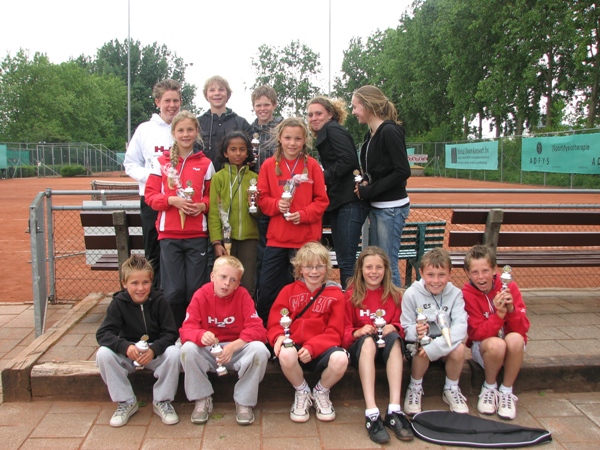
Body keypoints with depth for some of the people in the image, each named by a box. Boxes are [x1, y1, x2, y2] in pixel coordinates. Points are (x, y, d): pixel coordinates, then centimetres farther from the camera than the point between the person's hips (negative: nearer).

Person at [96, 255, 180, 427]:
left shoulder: (159, 301, -10)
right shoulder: (118, 304, -9)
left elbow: (171, 333, -14)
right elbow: (102, 333, -18)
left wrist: (153, 350, -33)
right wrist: (126, 347, -37)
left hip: (156, 353, -1)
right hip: (128, 355, 1)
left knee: (174, 353, -31)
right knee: (103, 354, -26)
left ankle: (161, 401, -7)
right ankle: (126, 402, -7)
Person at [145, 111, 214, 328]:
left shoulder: (205, 164, 8)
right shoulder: (161, 162, 5)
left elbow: (211, 196, 12)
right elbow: (150, 195, 3)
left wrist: (202, 206, -9)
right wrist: (172, 200, -15)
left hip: (197, 235, 1)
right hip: (169, 234, -1)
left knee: (196, 289, 2)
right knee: (173, 290, 1)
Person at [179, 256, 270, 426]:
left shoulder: (243, 295, -9)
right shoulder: (201, 295, -8)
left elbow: (257, 329, -17)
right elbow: (186, 329, -14)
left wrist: (234, 346, -33)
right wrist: (201, 336, -39)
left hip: (237, 349, 0)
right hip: (207, 352, 1)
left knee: (259, 349, -30)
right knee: (187, 349, -29)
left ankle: (244, 402, -9)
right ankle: (202, 399, -6)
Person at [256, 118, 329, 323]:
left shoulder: (312, 165, 0)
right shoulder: (269, 165, 2)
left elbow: (321, 200, 0)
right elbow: (262, 198, 4)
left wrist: (303, 214, -15)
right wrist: (276, 205, -16)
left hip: (306, 238, -1)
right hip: (276, 237, 1)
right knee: (267, 289, 7)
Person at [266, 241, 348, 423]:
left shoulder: (335, 294, 7)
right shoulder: (288, 291, 11)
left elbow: (334, 332, 0)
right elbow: (274, 322, 7)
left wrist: (312, 347, -18)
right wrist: (279, 336, -19)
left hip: (322, 348, 0)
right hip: (294, 345, 0)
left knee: (340, 358, -34)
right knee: (286, 354, -36)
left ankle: (321, 392, 4)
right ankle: (302, 392, 0)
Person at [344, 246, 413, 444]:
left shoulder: (394, 295, 7)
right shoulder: (351, 295, 1)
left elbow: (400, 327, 6)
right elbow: (344, 331, -1)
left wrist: (394, 328, -17)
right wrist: (358, 332, -22)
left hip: (388, 347, 2)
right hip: (360, 348, -1)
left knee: (394, 337, -31)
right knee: (368, 340, -35)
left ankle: (394, 411, -38)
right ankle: (371, 414, -43)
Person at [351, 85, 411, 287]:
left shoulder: (390, 131, -15)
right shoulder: (371, 134, 11)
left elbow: (403, 171, -20)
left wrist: (369, 190, -16)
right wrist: (364, 183, -1)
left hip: (392, 207, -9)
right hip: (376, 207, 9)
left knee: (388, 264, -3)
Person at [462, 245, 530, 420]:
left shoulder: (509, 287, -9)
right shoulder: (467, 294, -14)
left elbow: (523, 328, -11)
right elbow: (477, 334, -19)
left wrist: (511, 309, -30)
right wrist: (499, 313, -32)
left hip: (512, 347, 2)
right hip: (483, 347, -2)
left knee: (515, 338, -32)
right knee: (496, 344, -35)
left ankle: (506, 391, -11)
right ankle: (489, 388, -5)